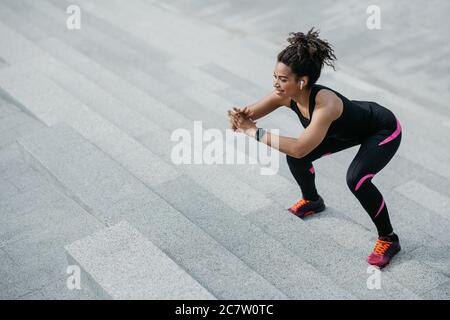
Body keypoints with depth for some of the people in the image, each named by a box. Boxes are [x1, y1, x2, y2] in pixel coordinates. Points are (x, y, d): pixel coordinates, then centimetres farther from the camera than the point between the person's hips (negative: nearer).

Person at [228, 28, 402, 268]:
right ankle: (312, 201, 31)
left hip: (384, 131, -7)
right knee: (295, 158, -2)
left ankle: (388, 239, -5)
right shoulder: (286, 95, -22)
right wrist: (239, 118, -38)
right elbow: (248, 116, -14)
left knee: (356, 179, -30)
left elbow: (300, 148, -48)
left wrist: (255, 133, -44)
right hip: (350, 128, 7)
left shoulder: (325, 104, -43)